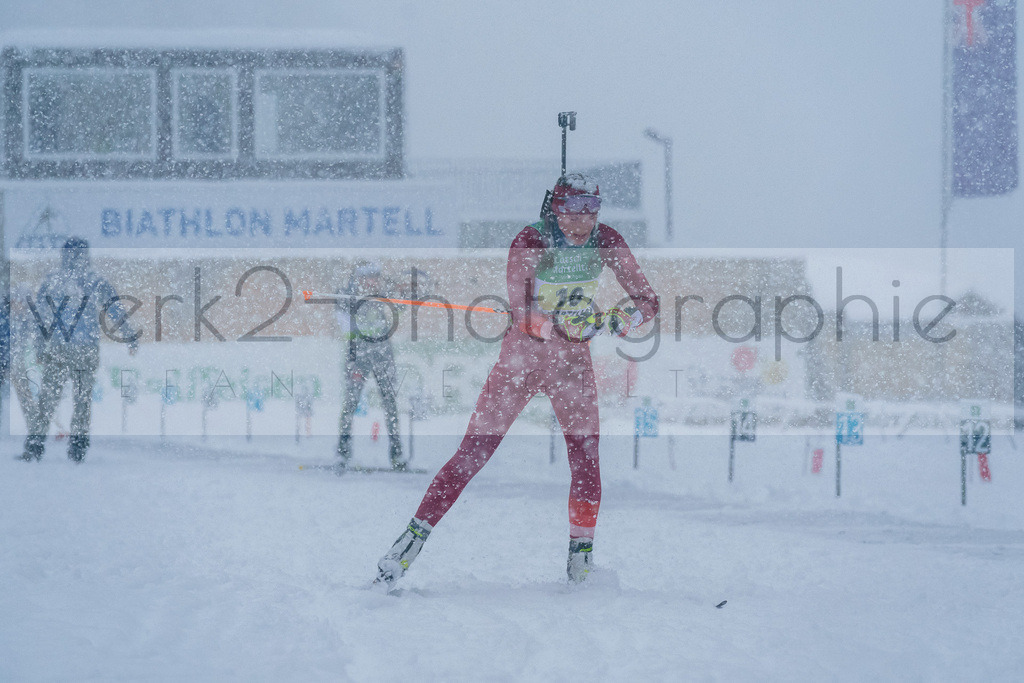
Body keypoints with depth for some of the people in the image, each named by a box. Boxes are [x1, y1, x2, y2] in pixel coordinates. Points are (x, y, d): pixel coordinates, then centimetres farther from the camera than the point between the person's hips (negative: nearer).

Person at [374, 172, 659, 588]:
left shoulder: (606, 242, -8)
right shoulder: (530, 242, -19)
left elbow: (647, 300, -6)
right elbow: (521, 317, -25)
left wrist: (627, 317, -28)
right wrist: (561, 324, -43)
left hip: (572, 359, 3)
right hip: (522, 355, -3)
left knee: (585, 456, -8)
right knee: (474, 452, -9)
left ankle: (580, 558, 5)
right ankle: (413, 538, -5)